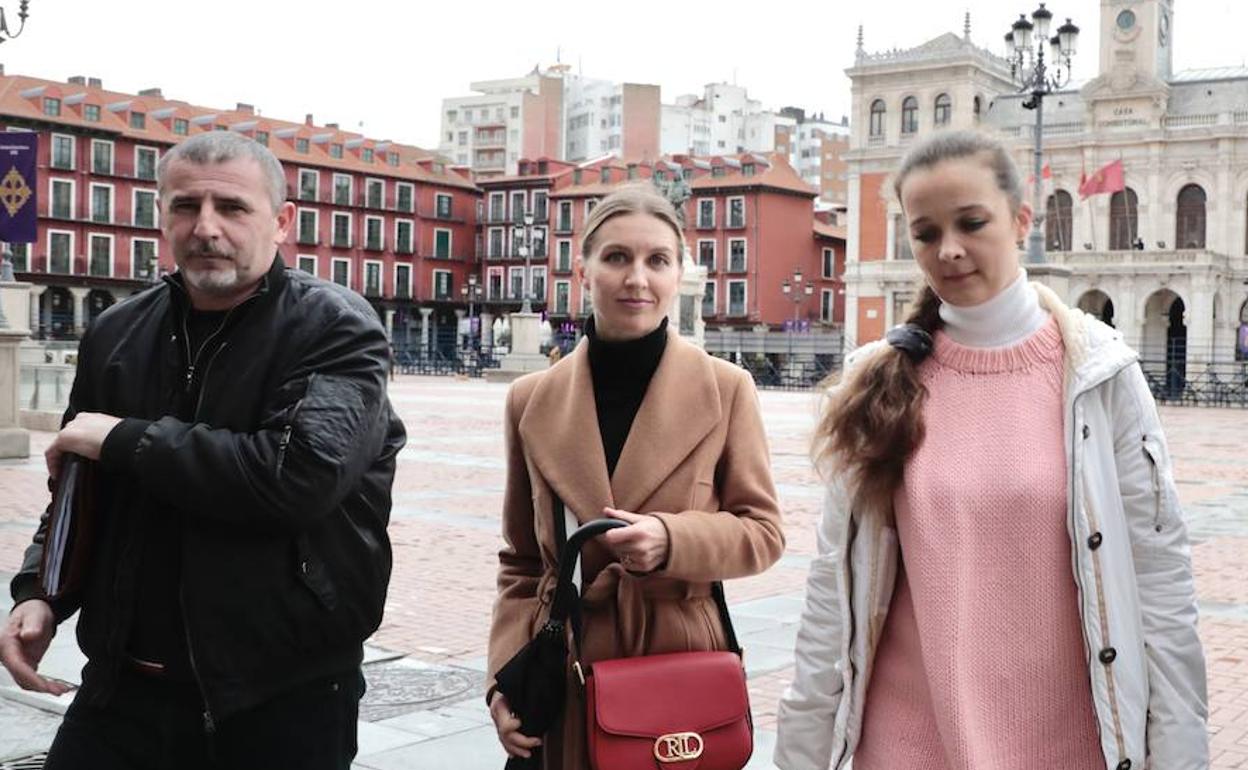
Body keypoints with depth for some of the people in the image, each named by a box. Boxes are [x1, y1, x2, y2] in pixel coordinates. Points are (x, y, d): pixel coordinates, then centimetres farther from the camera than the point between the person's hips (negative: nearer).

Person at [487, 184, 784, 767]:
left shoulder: (726, 388, -2)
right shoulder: (531, 400, 3)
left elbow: (763, 531, 0)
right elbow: (520, 563, 9)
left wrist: (673, 540, -19)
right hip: (562, 676, 2)